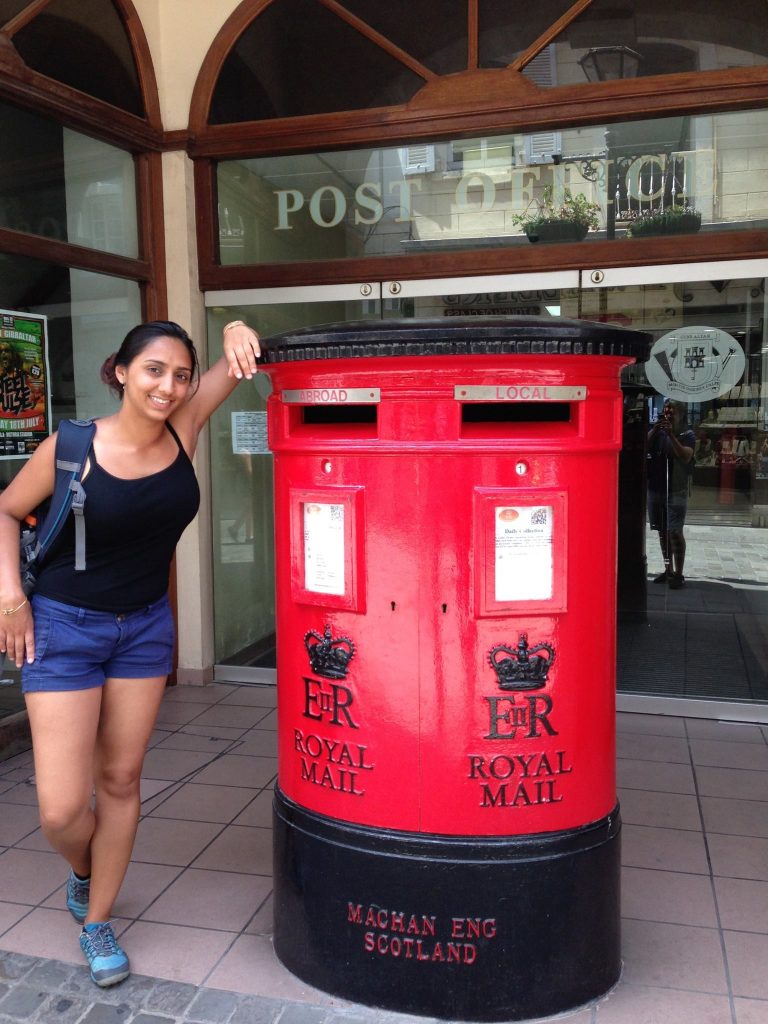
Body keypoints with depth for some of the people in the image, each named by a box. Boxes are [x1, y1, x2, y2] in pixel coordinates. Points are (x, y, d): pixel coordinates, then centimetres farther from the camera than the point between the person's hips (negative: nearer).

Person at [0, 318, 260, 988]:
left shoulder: (183, 428, -8)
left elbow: (240, 358, -4)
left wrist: (237, 335, -26)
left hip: (146, 627, 4)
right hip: (64, 629, -3)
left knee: (121, 781, 12)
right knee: (62, 811, -4)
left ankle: (97, 922, 32)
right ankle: (84, 874, 33)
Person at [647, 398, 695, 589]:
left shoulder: (687, 434, -2)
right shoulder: (656, 432, 8)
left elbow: (686, 457, -18)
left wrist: (671, 435, -22)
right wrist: (655, 429, -15)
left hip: (676, 491, -4)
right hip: (655, 489, 5)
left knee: (675, 532, -9)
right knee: (662, 531, 12)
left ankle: (678, 574, -1)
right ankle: (668, 570, 23)